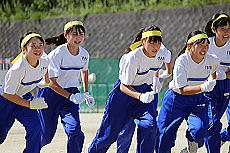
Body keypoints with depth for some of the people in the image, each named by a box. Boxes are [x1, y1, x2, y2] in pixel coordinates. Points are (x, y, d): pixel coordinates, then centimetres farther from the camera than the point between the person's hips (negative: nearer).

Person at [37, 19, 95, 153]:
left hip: (71, 92, 4)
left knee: (74, 130, -17)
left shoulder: (84, 54, -4)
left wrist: (86, 93, 12)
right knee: (46, 135, 6)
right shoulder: (57, 54, -22)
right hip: (51, 93, -4)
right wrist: (71, 96, -31)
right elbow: (51, 82, -22)